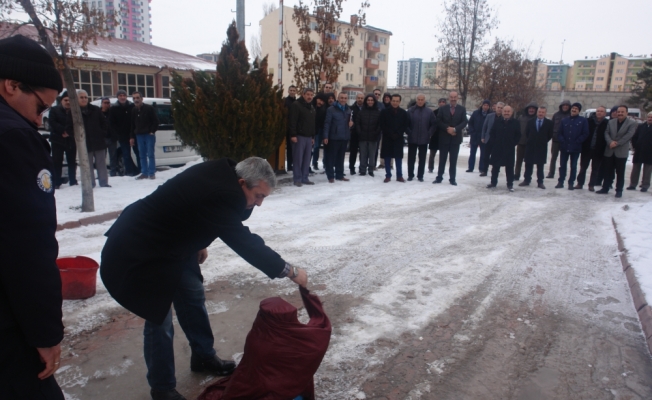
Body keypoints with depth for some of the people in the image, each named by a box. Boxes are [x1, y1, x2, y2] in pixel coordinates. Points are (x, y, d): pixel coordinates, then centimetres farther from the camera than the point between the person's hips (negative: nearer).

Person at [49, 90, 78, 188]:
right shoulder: (54, 110, 5)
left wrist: (68, 132, -12)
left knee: (72, 162, 5)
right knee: (57, 162, -3)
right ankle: (56, 183, -1)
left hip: (71, 140, 2)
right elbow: (52, 123, -6)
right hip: (57, 140, -1)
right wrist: (63, 130, -16)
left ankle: (73, 181, 13)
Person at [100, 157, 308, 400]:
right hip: (137, 253, -10)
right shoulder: (218, 196, -34)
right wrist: (289, 271, -23)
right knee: (160, 320, -3)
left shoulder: (222, 176, -6)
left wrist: (199, 243, 8)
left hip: (168, 243, 10)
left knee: (193, 295, 16)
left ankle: (203, 357, 34)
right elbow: (245, 244, -30)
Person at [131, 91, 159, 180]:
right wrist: (132, 137, 13)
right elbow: (132, 124, 17)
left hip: (149, 135, -5)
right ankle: (144, 173, 12)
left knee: (150, 154, -6)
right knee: (142, 155, 6)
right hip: (139, 136, 5)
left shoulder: (149, 108, -3)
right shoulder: (133, 111, 13)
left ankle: (152, 173, -2)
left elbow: (156, 121, -3)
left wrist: (152, 131, -11)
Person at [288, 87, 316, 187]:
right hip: (299, 136, -7)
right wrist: (293, 135, -20)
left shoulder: (312, 108, 18)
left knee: (307, 159, 8)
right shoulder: (296, 105, -6)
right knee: (298, 159, -4)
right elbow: (292, 121, -13)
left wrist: (313, 137, 18)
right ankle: (297, 179, 2)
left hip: (309, 137, 7)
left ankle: (304, 178, 15)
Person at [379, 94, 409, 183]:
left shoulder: (404, 113, 4)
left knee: (399, 158, 4)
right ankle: (388, 176, 10)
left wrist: (397, 134, -10)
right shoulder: (384, 112, 1)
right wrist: (391, 134, -12)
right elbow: (382, 126, -3)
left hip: (399, 139, 1)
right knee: (387, 158, 2)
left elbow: (406, 125, 3)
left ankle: (399, 176, 11)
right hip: (387, 138, 0)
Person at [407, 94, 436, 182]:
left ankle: (420, 176, 13)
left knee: (422, 159, 6)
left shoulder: (429, 112, 2)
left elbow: (434, 124, 5)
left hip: (424, 139, 1)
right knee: (411, 158, 5)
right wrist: (408, 132, -3)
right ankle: (410, 175, 14)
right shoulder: (410, 111, -1)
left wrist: (429, 133, -2)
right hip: (412, 139, -1)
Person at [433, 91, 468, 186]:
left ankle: (452, 179, 10)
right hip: (444, 138, 0)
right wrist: (447, 128, -15)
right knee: (442, 159, 6)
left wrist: (455, 129, -17)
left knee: (453, 160, 4)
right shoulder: (443, 109, 4)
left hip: (456, 138, 0)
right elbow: (438, 121, -2)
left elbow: (464, 122, -3)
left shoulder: (462, 109, 4)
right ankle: (439, 177, 12)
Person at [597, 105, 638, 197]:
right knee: (608, 171, 9)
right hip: (609, 151, 3)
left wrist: (616, 143, -16)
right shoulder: (611, 122, 10)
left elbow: (628, 136, -11)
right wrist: (610, 142, -15)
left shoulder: (632, 123, -2)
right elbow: (606, 133, 2)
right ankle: (605, 188, 17)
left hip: (621, 152, -3)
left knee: (620, 172, 3)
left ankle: (619, 190, 10)